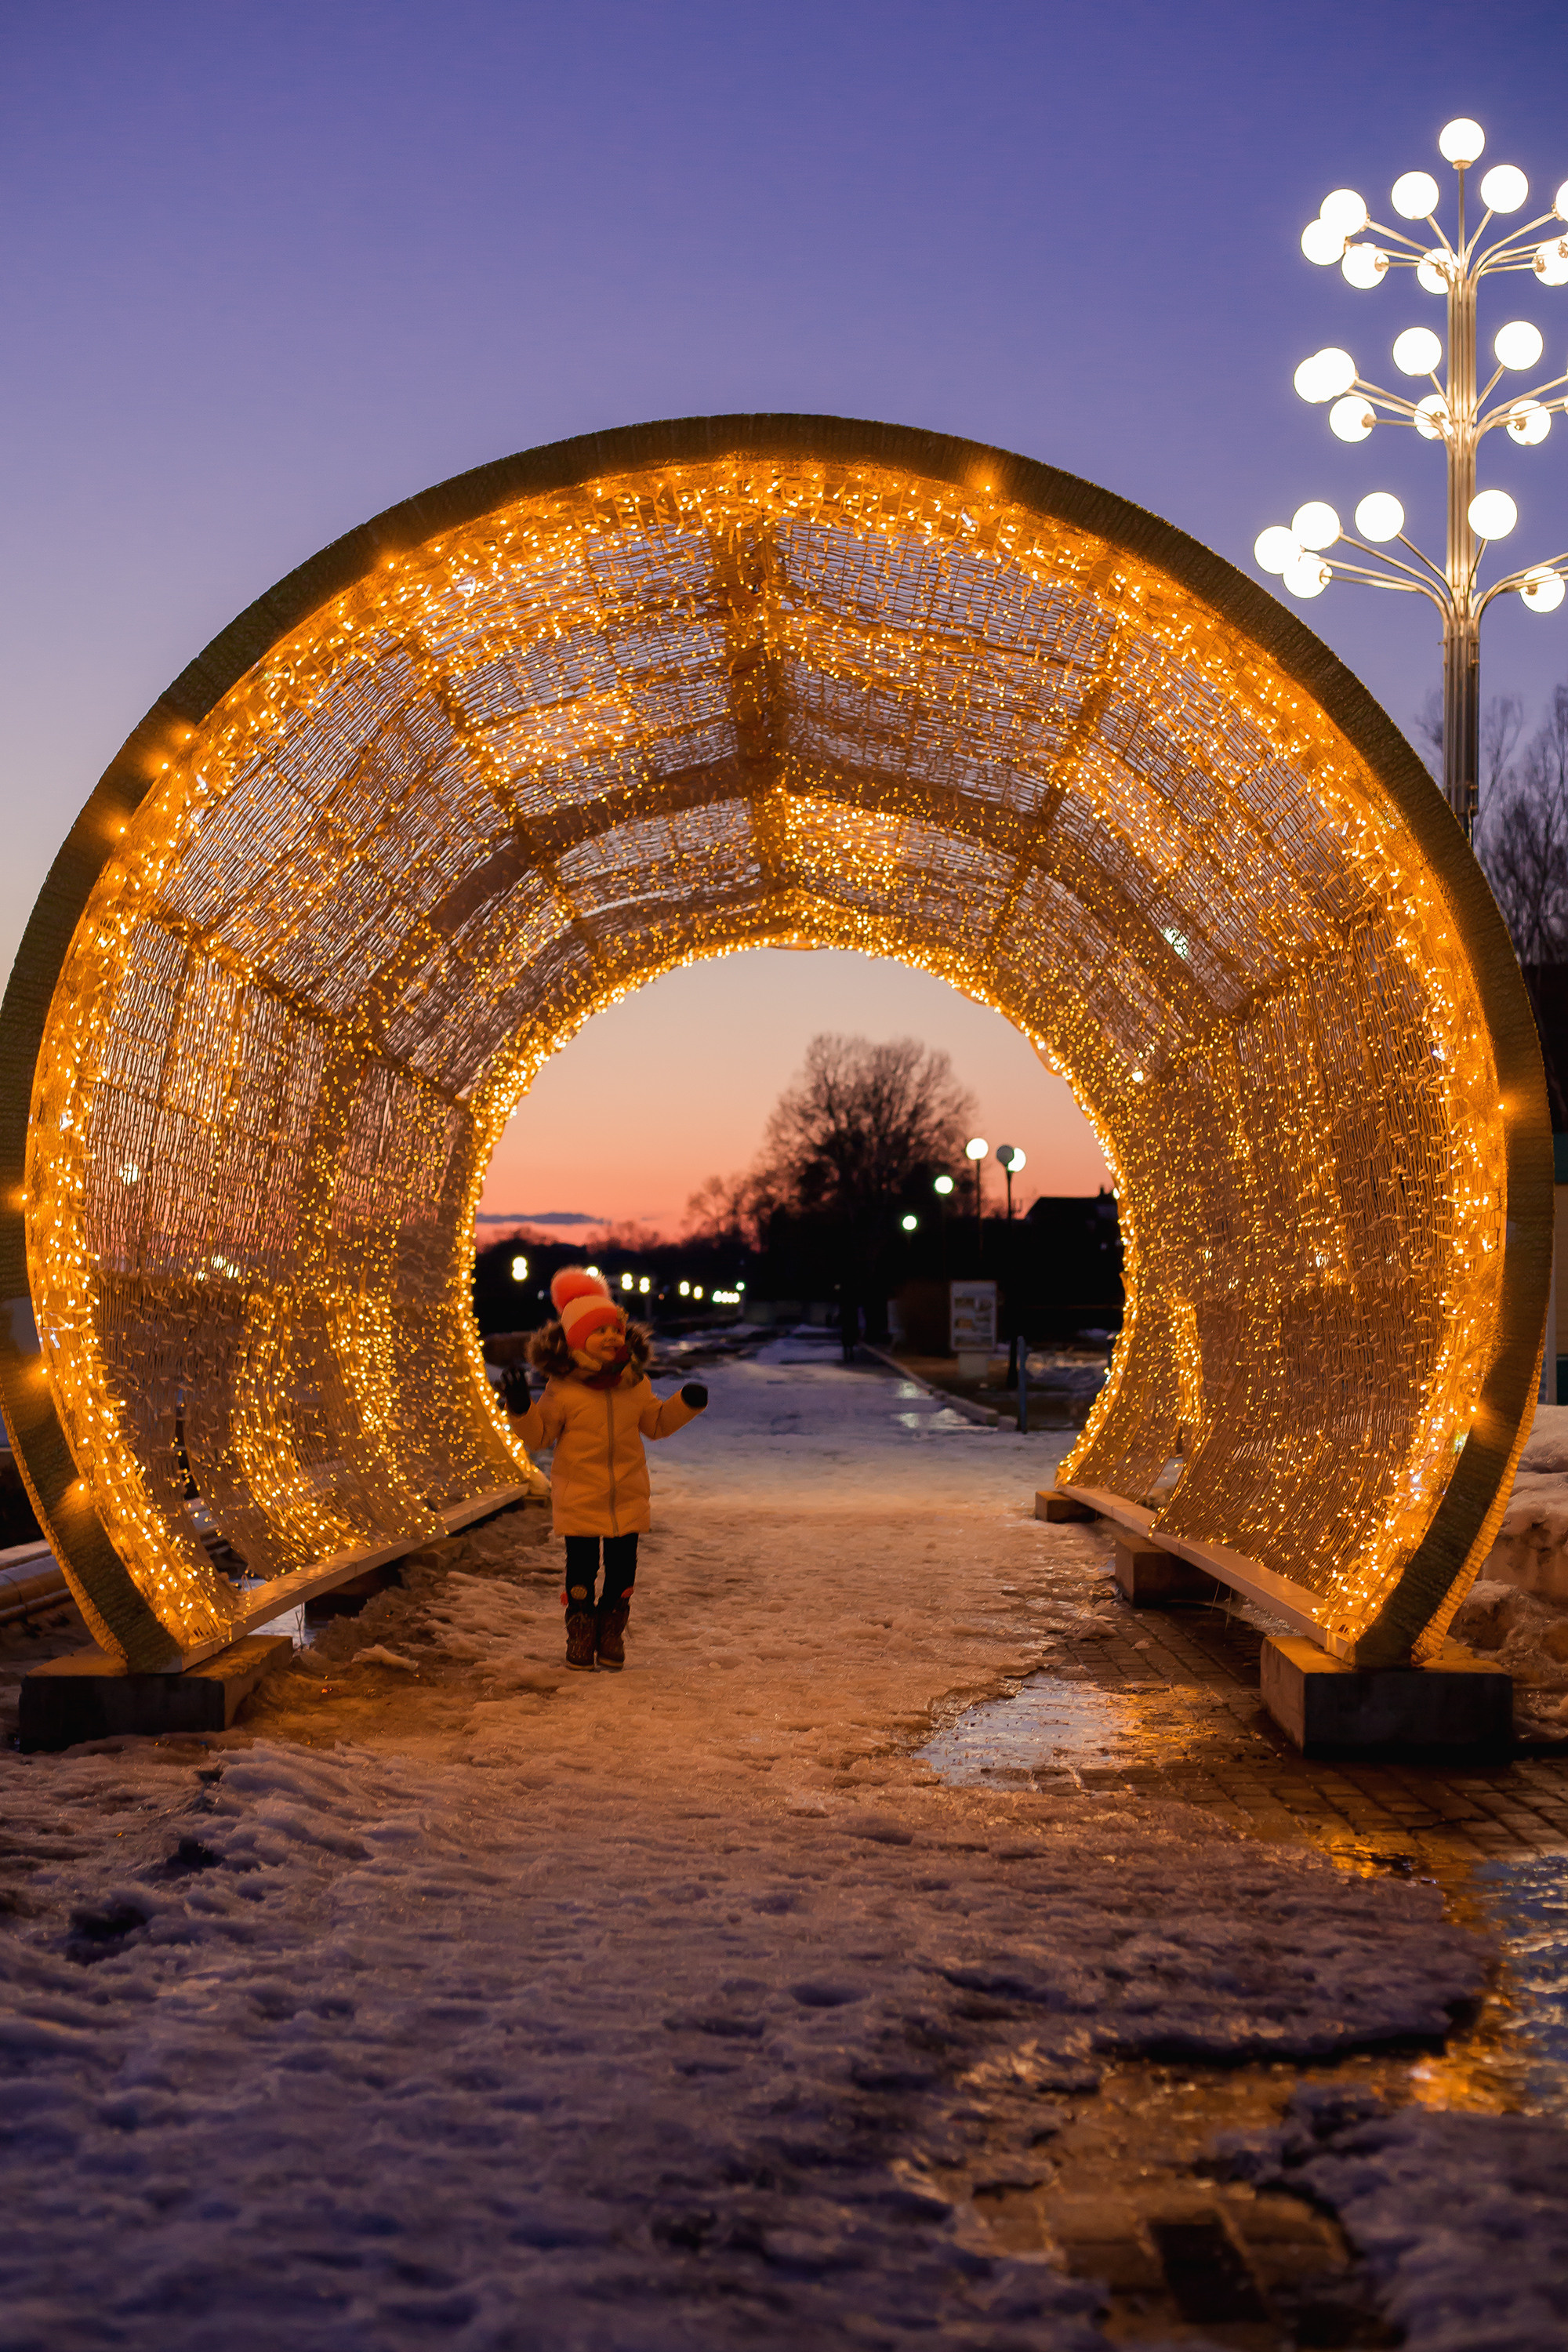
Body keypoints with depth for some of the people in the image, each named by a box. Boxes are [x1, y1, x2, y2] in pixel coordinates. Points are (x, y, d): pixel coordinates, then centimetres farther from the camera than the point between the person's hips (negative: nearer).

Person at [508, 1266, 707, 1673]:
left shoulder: (635, 1384, 3)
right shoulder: (563, 1388, -9)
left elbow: (657, 1423, 16)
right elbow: (538, 1435, -2)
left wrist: (687, 1404, 2)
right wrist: (519, 1409, -18)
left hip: (627, 1497, 3)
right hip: (579, 1497, -3)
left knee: (623, 1567, 8)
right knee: (582, 1568, 3)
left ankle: (611, 1631, 26)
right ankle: (580, 1634, 21)